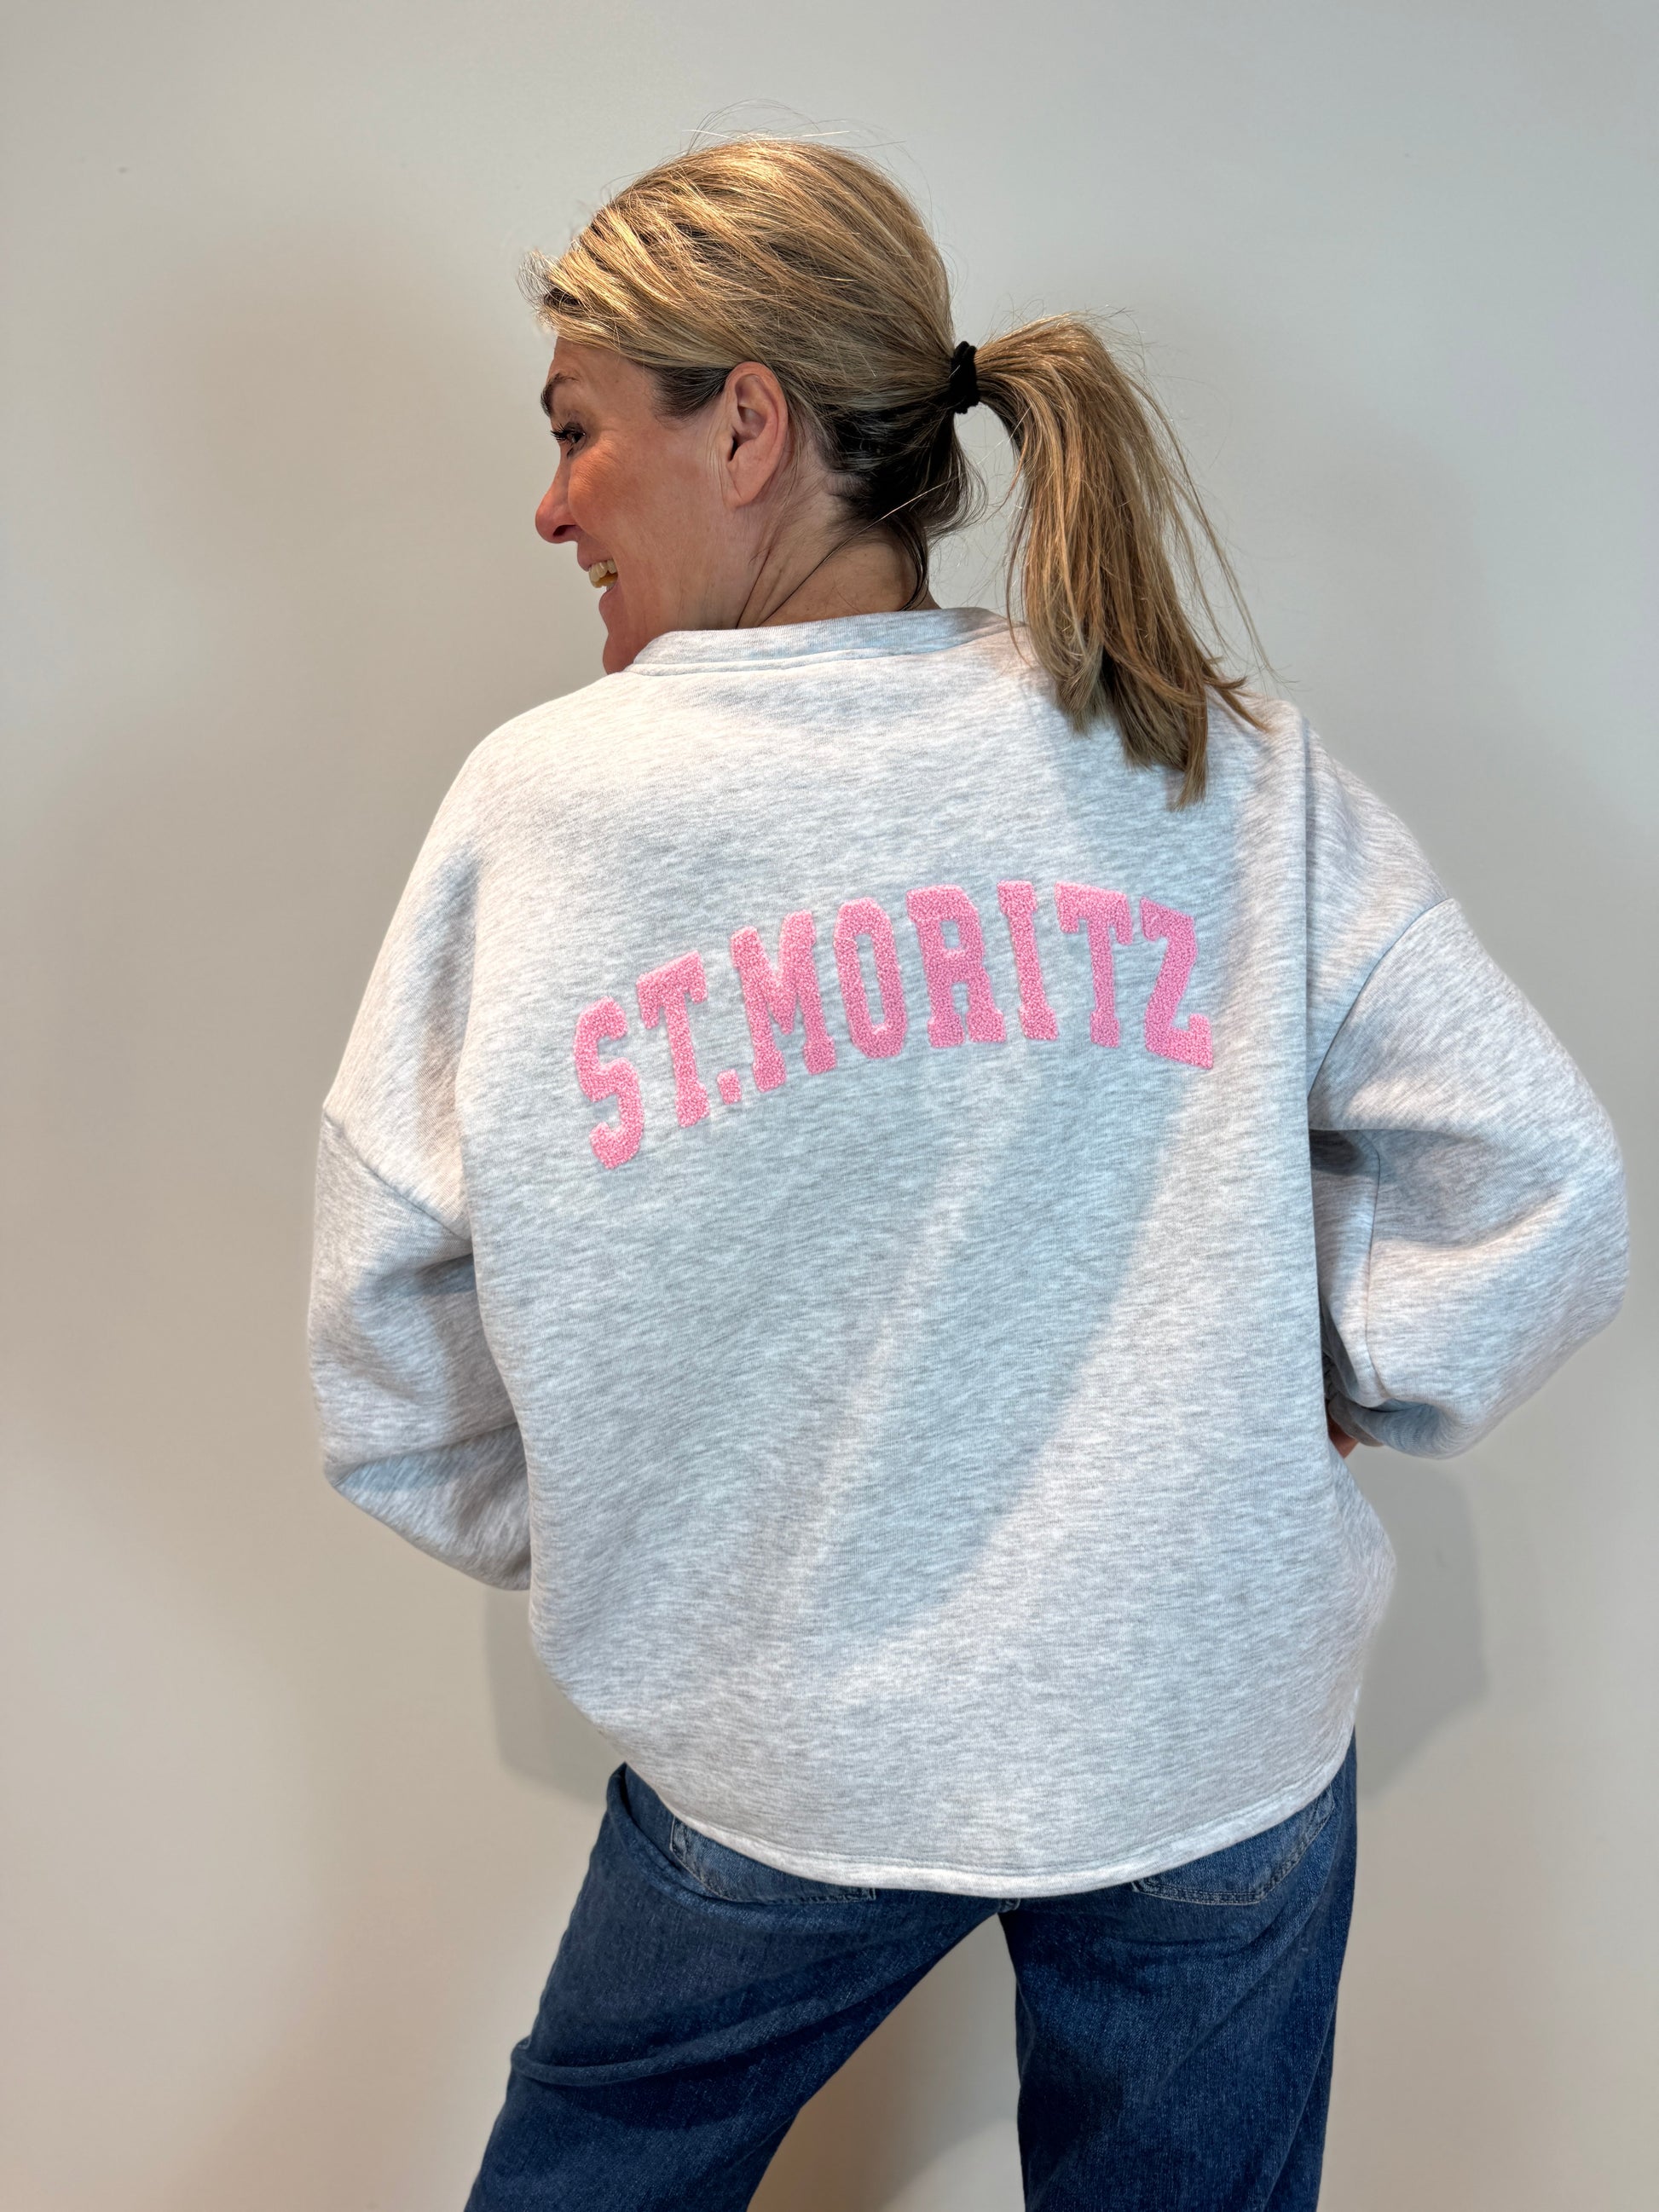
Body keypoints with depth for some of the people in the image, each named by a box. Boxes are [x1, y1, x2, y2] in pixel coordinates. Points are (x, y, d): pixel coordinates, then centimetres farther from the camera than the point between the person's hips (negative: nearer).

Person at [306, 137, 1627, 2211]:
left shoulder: (541, 802, -12)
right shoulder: (1236, 771, -9)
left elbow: (388, 1348, -5)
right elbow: (1542, 1182, -6)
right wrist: (1304, 1390, 5)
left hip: (771, 1759, -1)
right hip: (1215, 1732, 2)